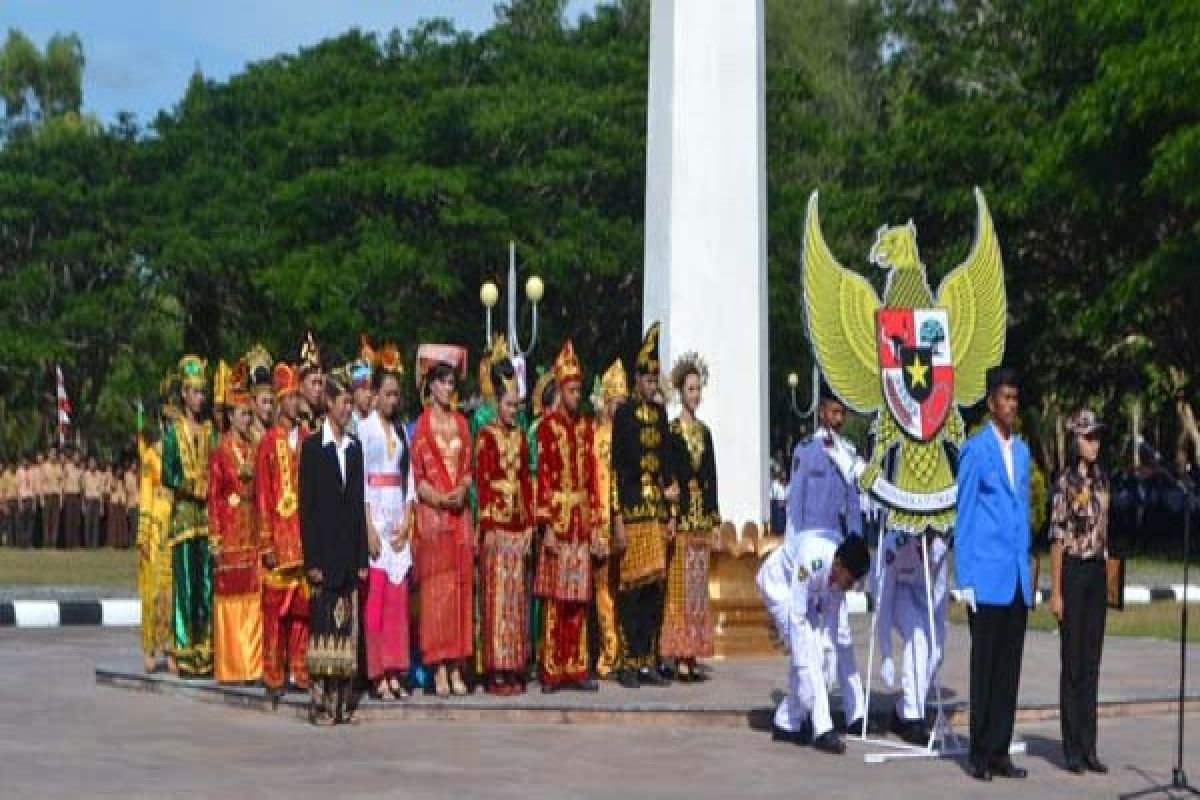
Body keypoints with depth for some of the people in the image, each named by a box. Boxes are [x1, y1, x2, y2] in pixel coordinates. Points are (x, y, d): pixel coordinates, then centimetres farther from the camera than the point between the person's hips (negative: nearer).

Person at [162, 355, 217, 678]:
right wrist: (194, 490, -13)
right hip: (184, 512, -4)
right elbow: (168, 474, -3)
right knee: (185, 581, -5)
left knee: (207, 582, 1)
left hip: (209, 513, 4)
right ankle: (184, 651, -3)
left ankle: (205, 650, 4)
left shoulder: (210, 429, 14)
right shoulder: (174, 429, 3)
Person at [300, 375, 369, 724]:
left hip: (349, 552, 5)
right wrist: (311, 560, -10)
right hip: (324, 552, -5)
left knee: (347, 627, 4)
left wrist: (362, 557, 9)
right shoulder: (312, 446, -1)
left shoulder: (355, 447, 14)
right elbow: (306, 505, -5)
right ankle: (319, 697, -2)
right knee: (322, 625, -6)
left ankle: (342, 700, 7)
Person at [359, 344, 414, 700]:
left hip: (399, 519, 5)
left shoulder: (401, 430, 15)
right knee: (374, 597, -6)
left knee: (398, 597, 4)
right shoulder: (365, 428, -3)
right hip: (374, 513, -5)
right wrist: (369, 528, -13)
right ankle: (377, 674, -3)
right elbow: (360, 480, -8)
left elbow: (408, 478, 13)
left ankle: (395, 672, 8)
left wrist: (406, 522, 1)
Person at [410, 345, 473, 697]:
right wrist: (437, 498, -15)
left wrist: (462, 490, -6)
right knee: (436, 586, -6)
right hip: (431, 511, -4)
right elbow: (416, 475, -1)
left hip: (459, 511, 4)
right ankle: (439, 669, -5)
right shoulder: (421, 424, 2)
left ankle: (456, 667, 5)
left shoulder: (461, 422, 14)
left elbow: (468, 467, 13)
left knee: (461, 584, 2)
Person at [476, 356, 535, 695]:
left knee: (517, 596, 7)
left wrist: (530, 524, 8)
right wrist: (487, 527, -14)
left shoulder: (520, 436, 14)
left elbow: (526, 481, 14)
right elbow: (481, 482, -8)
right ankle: (496, 670, -4)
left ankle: (515, 667, 11)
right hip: (496, 523, -6)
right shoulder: (486, 435, -4)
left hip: (519, 524, 6)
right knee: (496, 594, -6)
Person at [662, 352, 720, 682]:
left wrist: (715, 521, 12)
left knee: (699, 586, 6)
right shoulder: (671, 431, -3)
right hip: (680, 515, -6)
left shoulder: (705, 432, 16)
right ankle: (680, 658, -5)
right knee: (679, 585, -6)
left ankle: (692, 654, 10)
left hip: (702, 517, 6)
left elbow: (711, 478, 16)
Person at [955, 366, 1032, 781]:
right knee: (984, 664, 0)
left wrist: (1027, 569, 13)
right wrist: (965, 579, -10)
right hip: (987, 576, -6)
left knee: (1009, 665, 8)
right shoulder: (975, 450, -6)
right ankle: (980, 754, 7)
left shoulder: (1022, 451, 13)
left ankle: (999, 751, 14)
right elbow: (964, 517, -7)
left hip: (1017, 576, 6)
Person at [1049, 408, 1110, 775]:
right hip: (1073, 571, -6)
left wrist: (1106, 576, 12)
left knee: (1092, 661, 8)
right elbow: (1057, 539, -11)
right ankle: (1073, 748, 7)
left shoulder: (1101, 480, 10)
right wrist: (1056, 592, -13)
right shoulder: (1065, 483, -10)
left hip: (1097, 573, 6)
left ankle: (1089, 747, 13)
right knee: (1072, 661, 0)